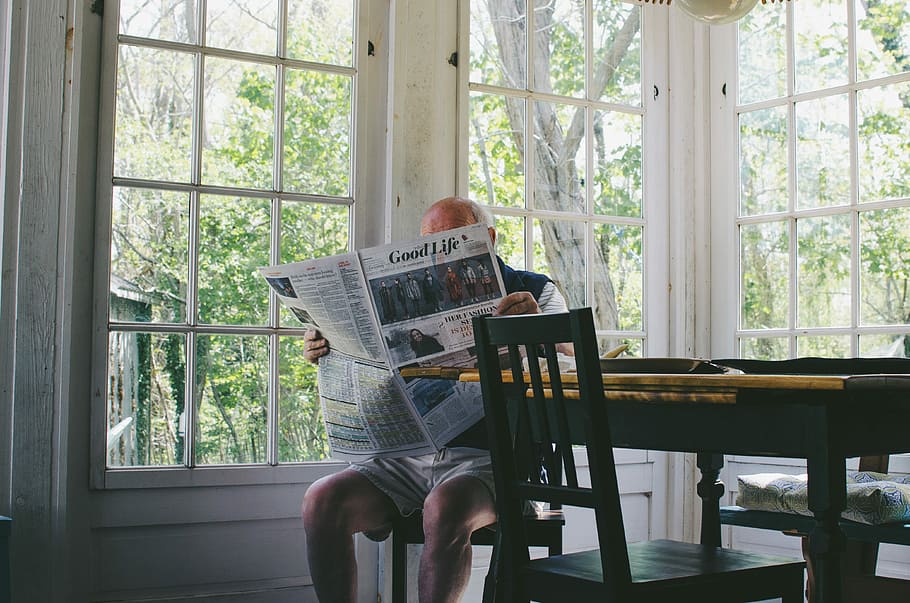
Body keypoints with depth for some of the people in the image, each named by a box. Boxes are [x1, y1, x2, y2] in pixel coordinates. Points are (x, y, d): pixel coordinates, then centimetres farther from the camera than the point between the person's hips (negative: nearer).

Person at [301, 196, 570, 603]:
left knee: (444, 509, -36)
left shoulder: (535, 291, 10)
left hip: (489, 457, -4)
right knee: (322, 500, -20)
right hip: (409, 457, 4)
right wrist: (328, 353, 2)